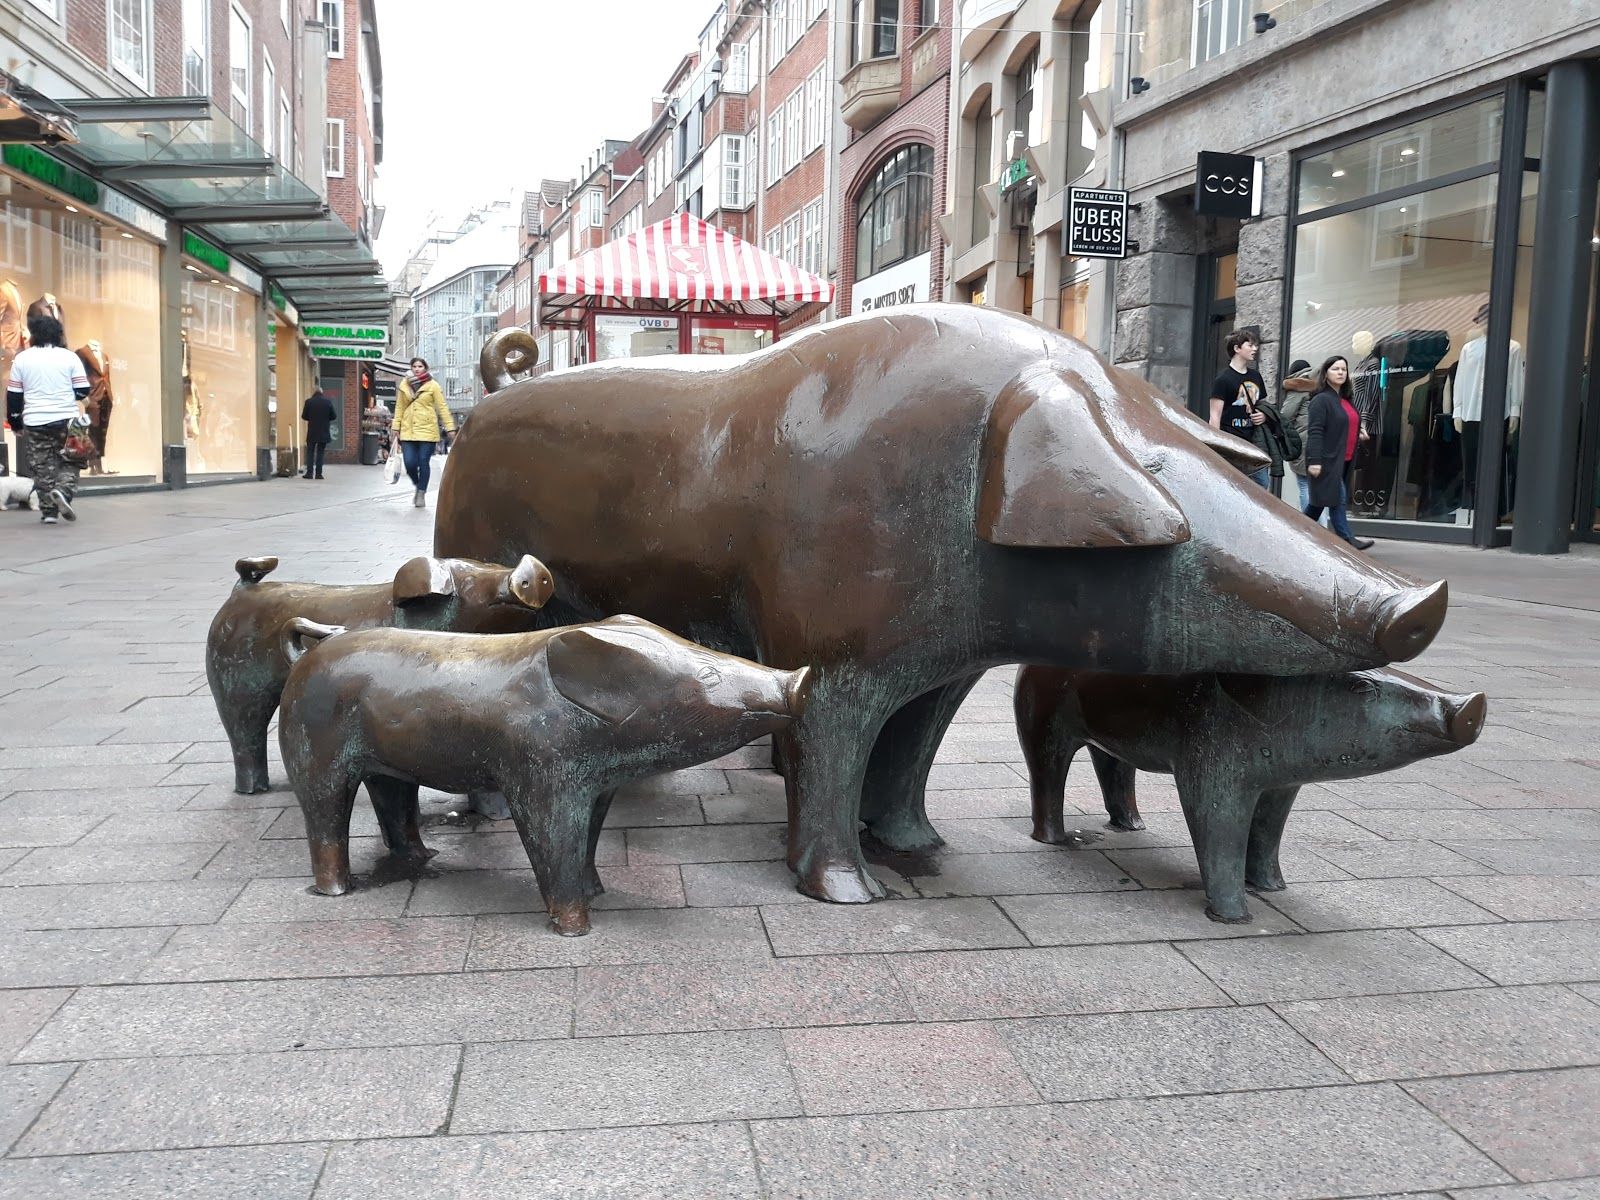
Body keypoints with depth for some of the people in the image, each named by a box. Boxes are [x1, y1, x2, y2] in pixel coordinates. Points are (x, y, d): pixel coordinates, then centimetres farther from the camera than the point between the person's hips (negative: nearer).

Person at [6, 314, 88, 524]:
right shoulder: (69, 357, 1)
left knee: (42, 467, 7)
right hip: (66, 419, -1)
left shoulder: (22, 359, 6)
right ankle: (63, 490, -19)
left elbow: (13, 395, 9)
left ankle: (48, 510, 5)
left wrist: (14, 420, 18)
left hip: (35, 421, 1)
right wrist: (81, 413, 14)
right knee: (69, 462, 8)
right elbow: (82, 390, 0)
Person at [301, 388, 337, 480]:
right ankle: (318, 473, 2)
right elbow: (334, 416, 0)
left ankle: (309, 473, 3)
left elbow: (304, 416, -1)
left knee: (310, 452, 8)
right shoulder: (328, 402, -4)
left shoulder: (309, 401, -5)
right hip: (324, 432, 1)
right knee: (320, 452, 6)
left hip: (312, 432, 0)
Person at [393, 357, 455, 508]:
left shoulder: (432, 385, 1)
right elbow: (399, 407, 15)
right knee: (410, 463, -6)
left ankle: (422, 494, 12)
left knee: (423, 463, -2)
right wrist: (396, 427, 12)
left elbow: (442, 407, 0)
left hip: (427, 430, -2)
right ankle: (418, 487, 22)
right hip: (408, 431, 2)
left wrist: (450, 427, -5)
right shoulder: (404, 384, 10)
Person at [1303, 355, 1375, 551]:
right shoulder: (1321, 400, -9)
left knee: (1318, 501, 12)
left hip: (1343, 460, 9)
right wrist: (1314, 460, -22)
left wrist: (1359, 433, 13)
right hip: (1327, 461, -9)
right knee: (1336, 499, -9)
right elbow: (1315, 432, -16)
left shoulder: (1347, 400, 17)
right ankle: (1348, 539, -10)